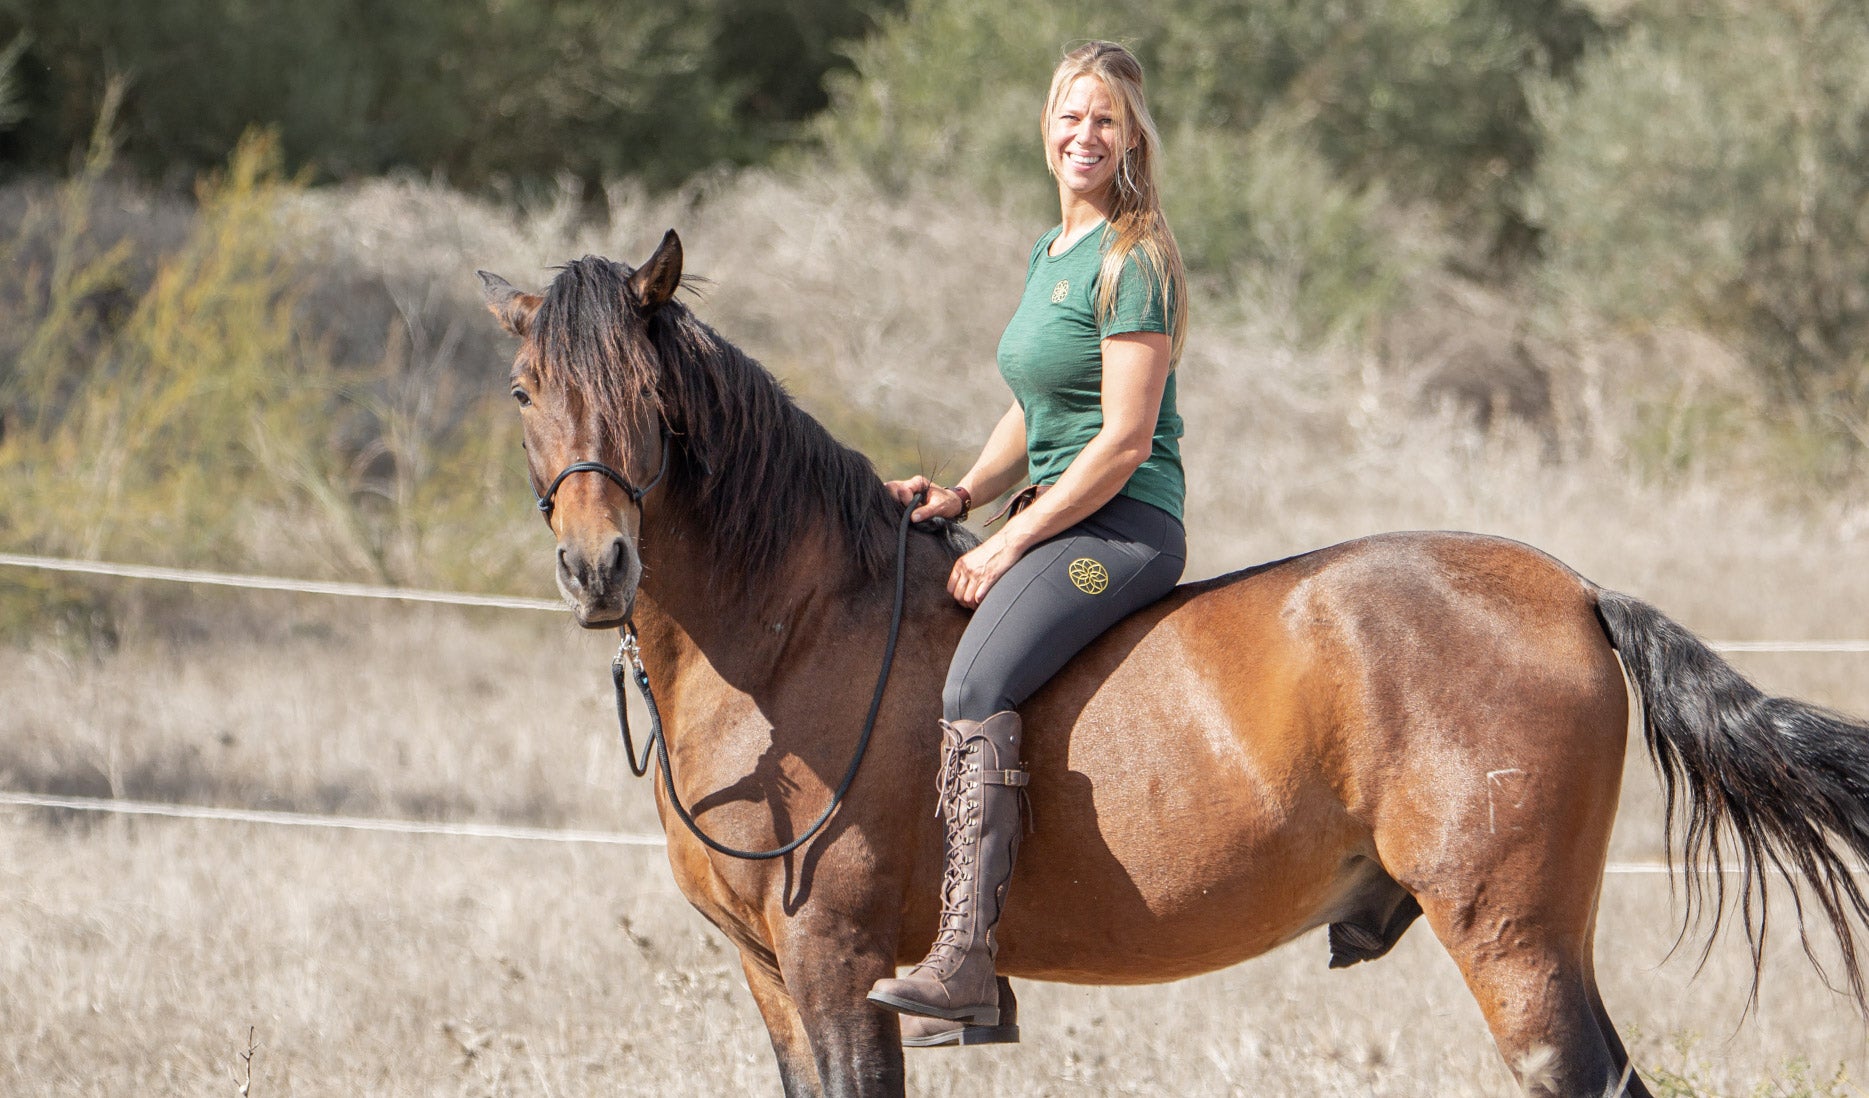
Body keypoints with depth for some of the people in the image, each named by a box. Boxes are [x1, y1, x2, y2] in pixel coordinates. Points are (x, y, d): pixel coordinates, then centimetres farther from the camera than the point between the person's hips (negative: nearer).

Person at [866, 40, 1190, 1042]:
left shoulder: (1132, 262, -10)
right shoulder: (1051, 253, 19)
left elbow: (1126, 443, -16)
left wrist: (1010, 544, -16)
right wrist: (963, 494, 6)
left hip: (1125, 526, -10)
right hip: (1055, 524, 10)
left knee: (976, 684, -29)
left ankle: (964, 961, -37)